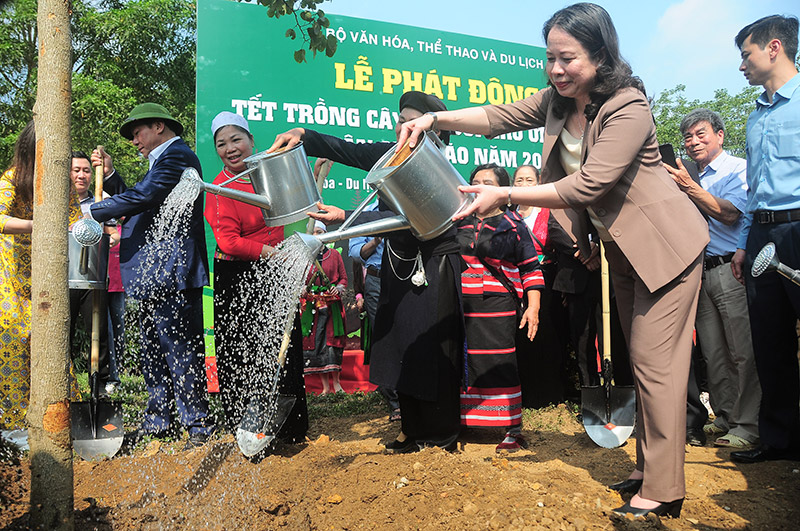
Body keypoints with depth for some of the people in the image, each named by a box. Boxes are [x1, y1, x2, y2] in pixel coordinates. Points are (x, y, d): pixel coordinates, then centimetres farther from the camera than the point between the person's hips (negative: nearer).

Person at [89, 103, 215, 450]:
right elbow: (137, 204, 23)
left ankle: (199, 427, 4)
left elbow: (141, 197, -20)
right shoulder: (164, 160, 24)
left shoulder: (177, 155, -9)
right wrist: (109, 174, 14)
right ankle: (157, 422, 26)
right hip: (154, 277, 11)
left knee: (180, 353, -5)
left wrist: (92, 212, -9)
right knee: (153, 353, 15)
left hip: (170, 276, -11)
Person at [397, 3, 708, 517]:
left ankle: (664, 491, 2)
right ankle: (649, 467, 26)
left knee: (655, 362, -8)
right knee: (640, 359, 13)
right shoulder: (557, 100, 0)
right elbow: (499, 116, 1)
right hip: (622, 249, 8)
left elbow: (585, 186, -29)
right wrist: (434, 118, -14)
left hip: (665, 245, -8)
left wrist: (503, 195, -27)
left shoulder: (628, 109, -24)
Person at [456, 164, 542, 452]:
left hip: (498, 306, -3)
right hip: (459, 306, 3)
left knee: (500, 364, -5)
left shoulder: (513, 225, 8)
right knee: (460, 363, 2)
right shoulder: (457, 221, 15)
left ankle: (513, 431, 4)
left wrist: (533, 307, -3)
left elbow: (531, 269, 5)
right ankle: (456, 423, 14)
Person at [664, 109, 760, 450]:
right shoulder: (691, 177, 18)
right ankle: (725, 417, 20)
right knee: (713, 352, 9)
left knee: (742, 351, -5)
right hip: (699, 271, 7)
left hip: (731, 269, -6)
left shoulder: (738, 169, -1)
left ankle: (747, 425, 2)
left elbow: (729, 214, -17)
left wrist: (688, 186, -19)